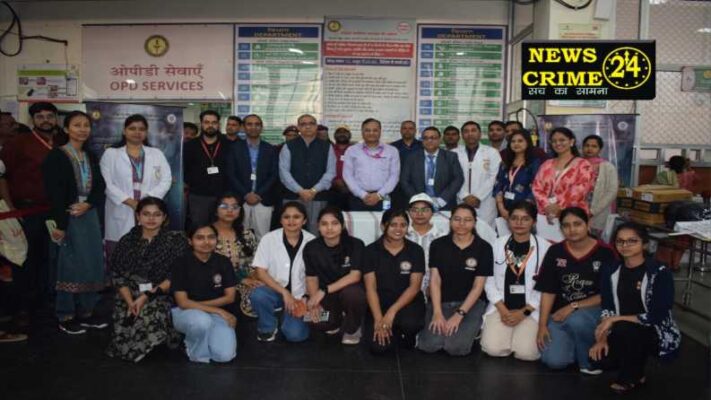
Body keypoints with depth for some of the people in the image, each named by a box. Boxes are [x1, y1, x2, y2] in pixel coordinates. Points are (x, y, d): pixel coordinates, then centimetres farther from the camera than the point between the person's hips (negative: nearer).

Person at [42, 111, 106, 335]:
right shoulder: (56, 156, -6)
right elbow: (54, 192, -12)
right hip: (67, 217, -6)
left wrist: (87, 205, -11)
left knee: (92, 263, 6)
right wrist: (60, 224, -18)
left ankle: (86, 312, 17)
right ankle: (66, 317, 9)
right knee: (70, 264, -3)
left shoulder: (91, 157, 13)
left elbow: (100, 187, 8)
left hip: (89, 215, 6)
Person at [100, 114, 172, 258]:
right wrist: (130, 202, -14)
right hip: (121, 216, -1)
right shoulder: (110, 153, 8)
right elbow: (107, 184, -2)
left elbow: (166, 181, 4)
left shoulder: (157, 154, 13)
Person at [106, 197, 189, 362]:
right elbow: (117, 275, 4)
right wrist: (130, 302, -12)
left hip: (163, 297, -2)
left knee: (151, 317, -27)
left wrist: (148, 296, -15)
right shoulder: (127, 241, 9)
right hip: (129, 298, 3)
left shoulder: (176, 239, -1)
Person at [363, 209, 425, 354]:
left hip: (408, 303, 0)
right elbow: (370, 288, -6)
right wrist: (378, 319, -18)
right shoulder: (371, 250, -2)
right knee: (379, 347, -21)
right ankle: (394, 332, 15)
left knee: (409, 323, -35)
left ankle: (408, 336, 4)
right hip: (380, 304, 1)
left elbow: (414, 286, -8)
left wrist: (392, 311, -20)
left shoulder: (416, 250, -1)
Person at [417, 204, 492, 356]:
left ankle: (471, 330, 9)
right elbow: (435, 280, -2)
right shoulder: (438, 245, 2)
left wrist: (459, 315, -14)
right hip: (441, 302, 1)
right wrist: (437, 312, -14)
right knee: (429, 345, -21)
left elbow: (478, 287, -5)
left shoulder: (483, 248, -3)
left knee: (456, 347, -24)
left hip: (470, 304, -1)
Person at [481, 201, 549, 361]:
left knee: (526, 352, -20)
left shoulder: (544, 247, -2)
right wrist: (502, 309, -8)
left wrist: (524, 312, -11)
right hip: (501, 307, 1)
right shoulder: (497, 244, 4)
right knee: (493, 348, -18)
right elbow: (489, 280, 3)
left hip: (531, 309, -1)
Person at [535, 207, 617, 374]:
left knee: (575, 321, -36)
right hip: (561, 312, 2)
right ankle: (577, 344, 17)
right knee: (554, 361, -17)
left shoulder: (604, 253, -8)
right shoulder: (555, 251, 0)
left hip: (593, 310, -2)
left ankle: (590, 359, -5)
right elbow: (548, 291, 0)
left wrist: (574, 306, -17)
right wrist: (542, 324, -7)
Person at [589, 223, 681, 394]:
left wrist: (616, 319, -24)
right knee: (600, 358, -22)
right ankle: (636, 358, 12)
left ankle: (632, 377, -6)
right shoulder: (611, 270, -1)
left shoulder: (660, 272, -17)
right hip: (625, 334, 5)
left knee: (623, 328, -34)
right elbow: (607, 309, -2)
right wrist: (602, 338, -16)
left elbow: (657, 316, -22)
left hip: (659, 334, -4)